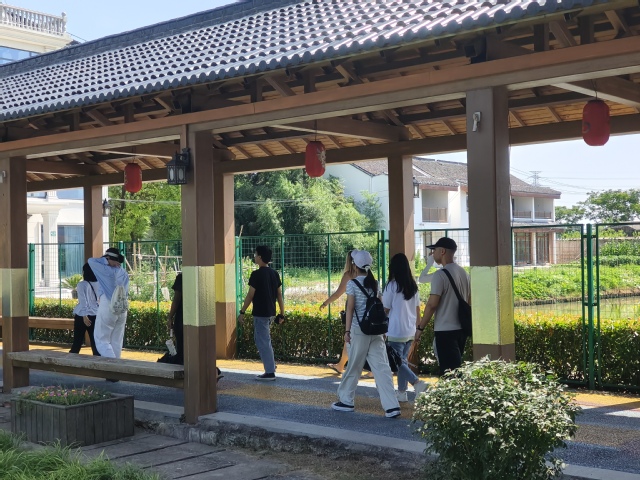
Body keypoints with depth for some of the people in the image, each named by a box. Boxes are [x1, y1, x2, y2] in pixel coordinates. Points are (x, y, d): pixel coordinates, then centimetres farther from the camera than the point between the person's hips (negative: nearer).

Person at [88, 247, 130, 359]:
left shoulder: (107, 271, -12)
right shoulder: (124, 273, 7)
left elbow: (91, 261, -7)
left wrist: (105, 261, -1)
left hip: (108, 309, -6)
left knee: (101, 339, 0)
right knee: (117, 341, 11)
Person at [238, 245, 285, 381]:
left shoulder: (257, 274, -14)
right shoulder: (274, 273, 7)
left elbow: (250, 295, -12)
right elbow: (279, 295, 9)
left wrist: (242, 311, -4)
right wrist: (282, 314, 13)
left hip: (260, 313, -8)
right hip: (271, 312, 8)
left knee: (263, 342, -1)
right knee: (265, 340, 22)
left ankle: (270, 372, 0)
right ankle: (271, 364, 24)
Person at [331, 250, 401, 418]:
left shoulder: (353, 283, -6)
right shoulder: (375, 283, 9)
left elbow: (350, 308, -9)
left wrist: (347, 330, -7)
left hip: (359, 330, -4)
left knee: (354, 367, 9)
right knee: (382, 367, 0)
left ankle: (346, 401, 22)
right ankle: (392, 406, -6)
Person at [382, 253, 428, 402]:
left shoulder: (392, 285, -12)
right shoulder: (413, 286, 6)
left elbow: (385, 309, -8)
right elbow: (417, 310, 11)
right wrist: (418, 328, 20)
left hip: (396, 332, -7)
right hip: (410, 331, 7)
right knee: (403, 360, 15)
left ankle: (417, 383, -18)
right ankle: (401, 392, 18)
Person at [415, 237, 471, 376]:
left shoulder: (440, 275, -15)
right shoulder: (463, 273, 10)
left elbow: (432, 304, -17)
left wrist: (420, 328, -10)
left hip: (445, 330, -9)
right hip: (461, 328, 9)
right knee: (456, 368, 17)